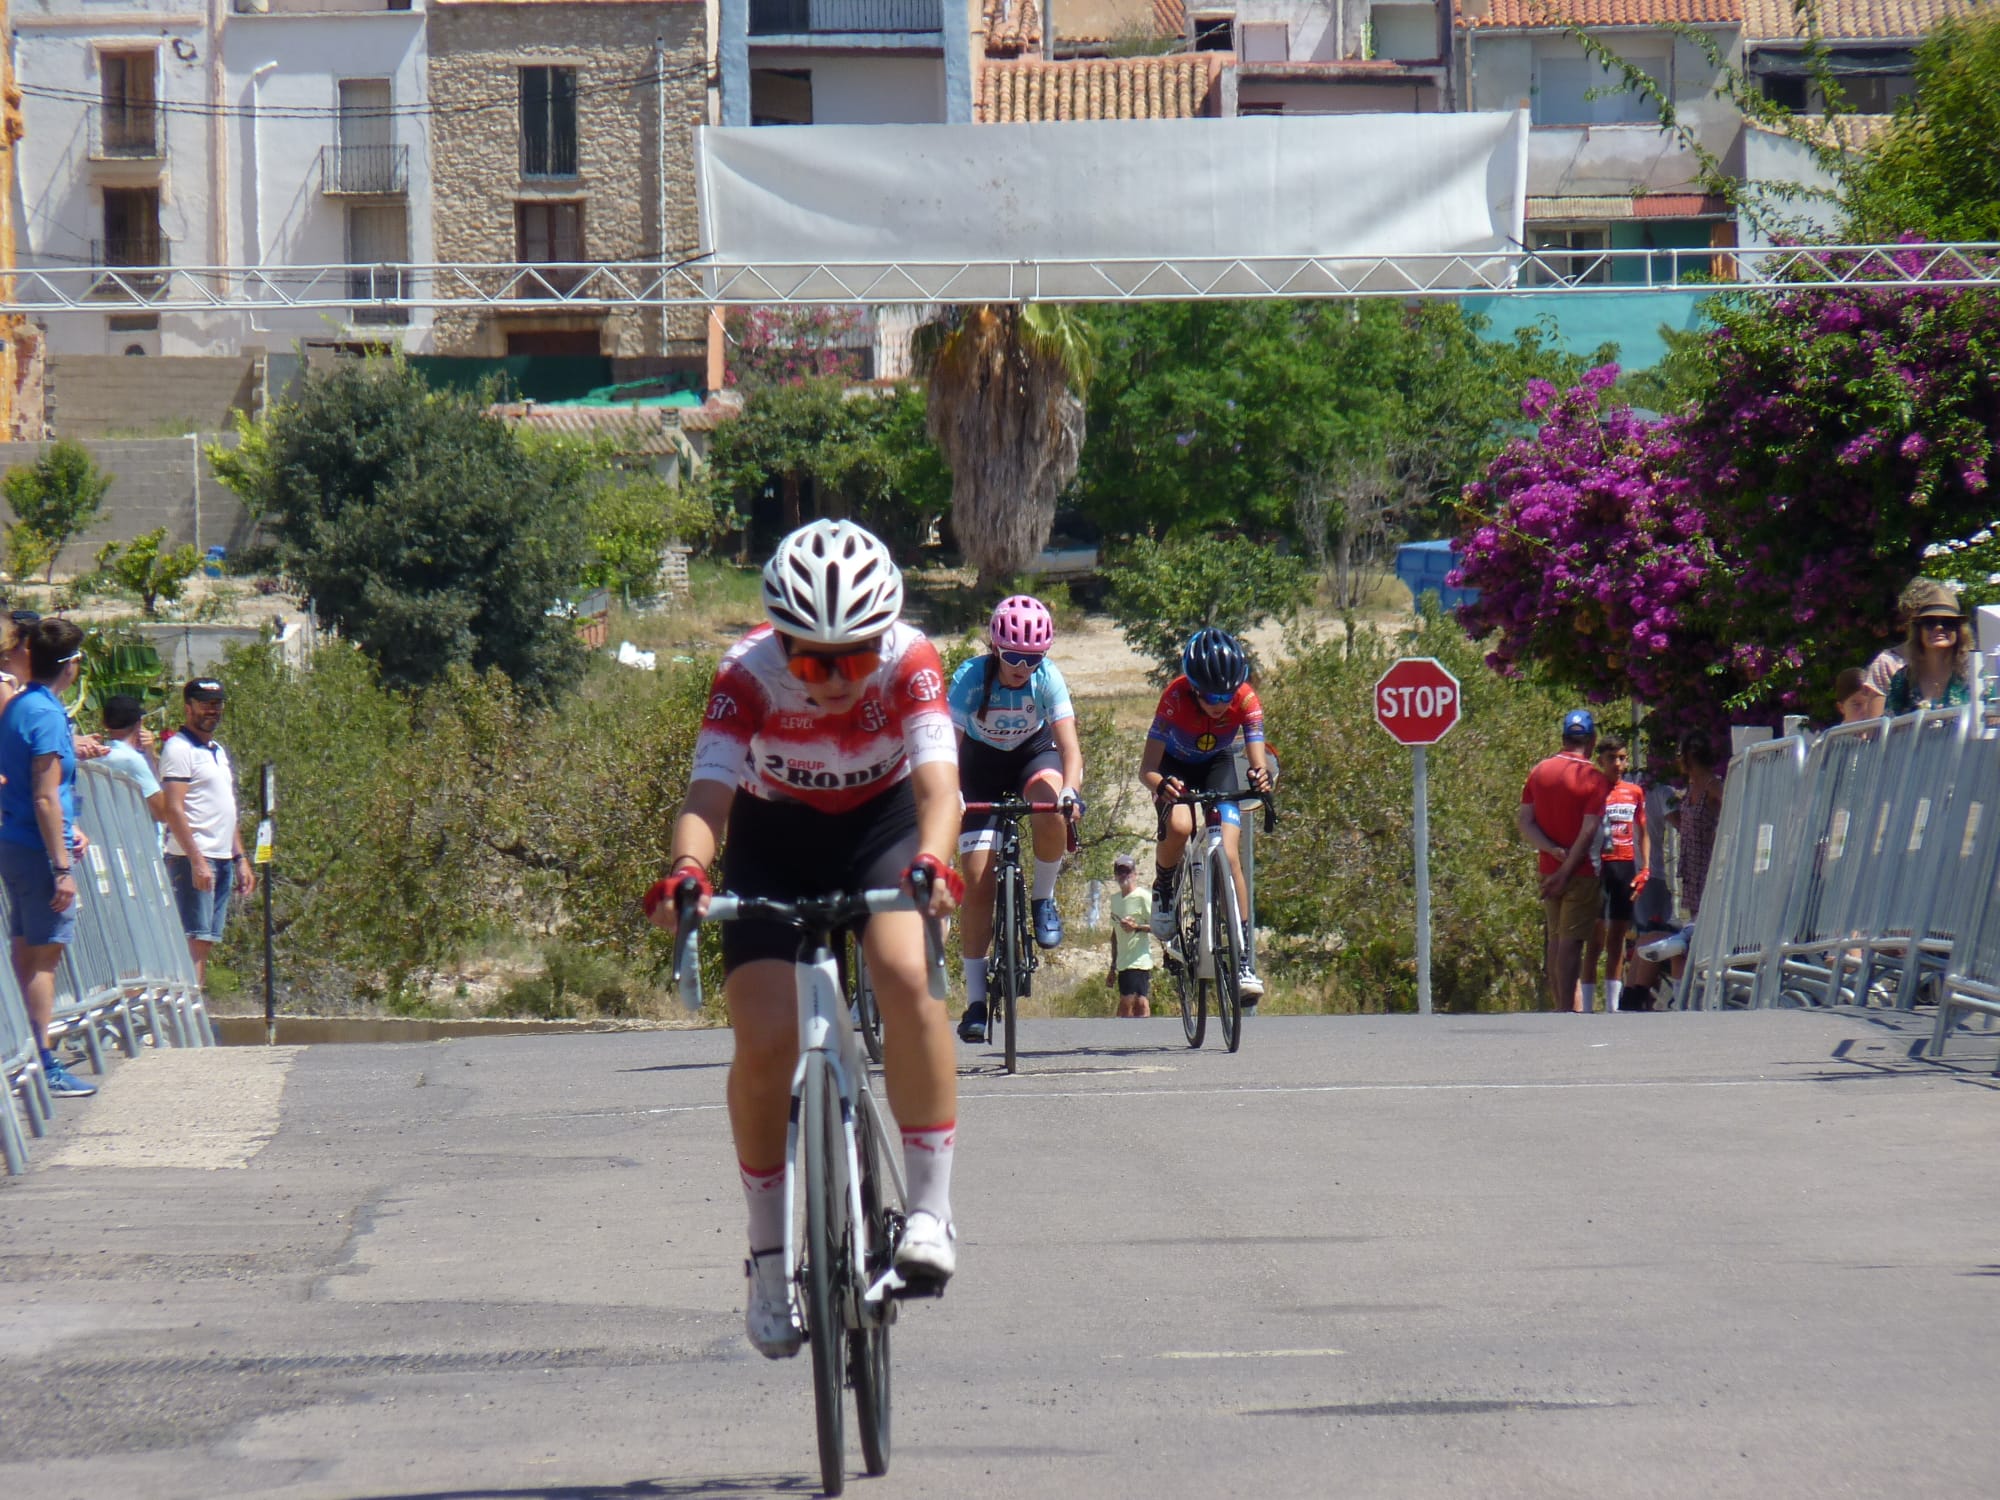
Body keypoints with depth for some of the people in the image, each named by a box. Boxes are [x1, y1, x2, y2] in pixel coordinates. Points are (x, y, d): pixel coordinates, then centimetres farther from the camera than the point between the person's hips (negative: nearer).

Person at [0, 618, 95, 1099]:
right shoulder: (46, 714, -17)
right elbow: (45, 797, -21)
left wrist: (68, 829, 27)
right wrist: (62, 867, -21)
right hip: (40, 848, -9)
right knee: (44, 956, -6)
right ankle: (44, 1068, -6)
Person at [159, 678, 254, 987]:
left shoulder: (218, 751, 20)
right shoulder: (179, 748, -8)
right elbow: (173, 809, -16)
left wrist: (240, 858, 21)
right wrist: (196, 860, -22)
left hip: (222, 859, 9)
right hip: (195, 859, -9)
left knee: (207, 941, 6)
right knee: (195, 941, -14)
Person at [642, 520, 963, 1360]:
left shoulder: (910, 662, -27)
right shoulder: (749, 674, -27)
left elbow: (938, 781, -39)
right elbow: (710, 789, -37)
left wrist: (932, 861, -60)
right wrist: (687, 869, -59)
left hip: (881, 826, 0)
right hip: (773, 840, 0)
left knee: (904, 977, -30)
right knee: (765, 1042, -15)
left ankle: (931, 1211, -23)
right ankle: (769, 1261, 4)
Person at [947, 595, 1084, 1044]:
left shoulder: (1047, 677, -26)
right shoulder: (970, 678, -28)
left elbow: (1069, 743, -32)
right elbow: (950, 744, -31)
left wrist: (1069, 789, -50)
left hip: (1033, 753, 0)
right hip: (982, 761, 0)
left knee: (1050, 813, -36)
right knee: (978, 882, -9)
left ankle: (1043, 899, -6)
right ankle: (975, 999, -2)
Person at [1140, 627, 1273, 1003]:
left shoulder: (1246, 700, -28)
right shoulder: (1176, 697, -33)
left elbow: (1258, 759, -33)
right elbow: (1147, 765, -35)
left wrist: (1262, 776, -58)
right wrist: (1160, 783, -58)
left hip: (1218, 765, 1)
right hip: (1176, 766, -1)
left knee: (1229, 855, -16)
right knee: (1179, 826, -34)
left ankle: (1244, 959, -11)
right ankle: (1164, 888, -2)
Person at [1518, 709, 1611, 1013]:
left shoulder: (1539, 772, 6)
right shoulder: (1594, 779, -11)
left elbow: (1523, 821, 1)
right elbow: (1589, 831, -18)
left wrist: (1553, 851, -9)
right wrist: (1567, 871, -16)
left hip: (1549, 870, 6)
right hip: (1581, 872, -6)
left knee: (1556, 939, 15)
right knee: (1571, 941, -6)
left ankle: (1559, 1006, 19)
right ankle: (1567, 1009, -7)